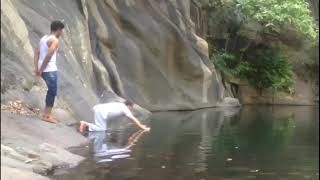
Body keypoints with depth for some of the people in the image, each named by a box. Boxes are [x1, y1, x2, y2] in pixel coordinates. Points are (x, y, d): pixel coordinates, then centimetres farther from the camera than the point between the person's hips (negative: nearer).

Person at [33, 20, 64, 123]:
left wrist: (36, 68, 8)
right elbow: (48, 56, -23)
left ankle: (46, 114, 22)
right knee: (52, 92, 0)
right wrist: (41, 69, -17)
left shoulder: (44, 38, 15)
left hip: (44, 70, 9)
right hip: (50, 70, -9)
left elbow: (36, 52, 12)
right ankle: (47, 116, 4)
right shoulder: (55, 40, -13)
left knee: (51, 90, 19)